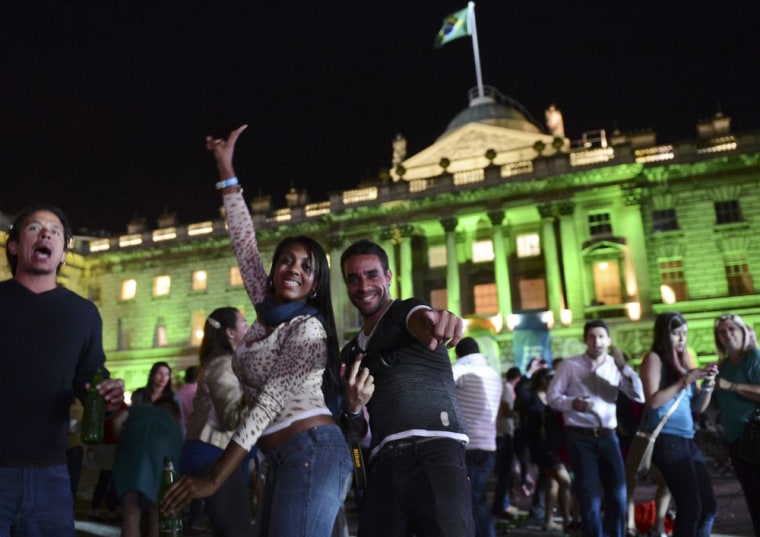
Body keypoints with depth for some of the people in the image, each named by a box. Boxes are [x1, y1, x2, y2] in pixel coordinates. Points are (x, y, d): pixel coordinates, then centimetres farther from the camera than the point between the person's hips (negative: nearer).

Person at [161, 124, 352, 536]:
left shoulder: (308, 328, -8)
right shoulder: (268, 313, 12)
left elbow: (271, 401, -15)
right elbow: (245, 243, 15)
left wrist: (214, 478, -18)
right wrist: (226, 169, 16)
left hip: (312, 454, -8)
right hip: (282, 461, 8)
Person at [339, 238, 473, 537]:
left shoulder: (407, 311, 6)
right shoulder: (351, 352, 23)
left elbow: (420, 321, -22)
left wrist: (433, 319, -47)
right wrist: (353, 407, 1)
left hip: (435, 451, -6)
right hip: (383, 464, 6)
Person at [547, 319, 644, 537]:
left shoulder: (615, 367, 4)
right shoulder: (570, 365, -4)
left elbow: (639, 396, -6)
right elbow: (552, 396, -4)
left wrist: (623, 367, -16)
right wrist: (573, 403, -23)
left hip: (608, 436, 3)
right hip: (580, 437, -3)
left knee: (618, 494, 6)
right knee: (590, 496, 2)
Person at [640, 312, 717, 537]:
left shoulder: (681, 360, 19)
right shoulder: (654, 358, -2)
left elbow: (698, 407, 17)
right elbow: (653, 401, -15)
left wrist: (708, 383, 1)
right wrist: (686, 380, -14)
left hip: (687, 441, 8)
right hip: (666, 440, -8)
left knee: (708, 505, 8)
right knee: (691, 506, -11)